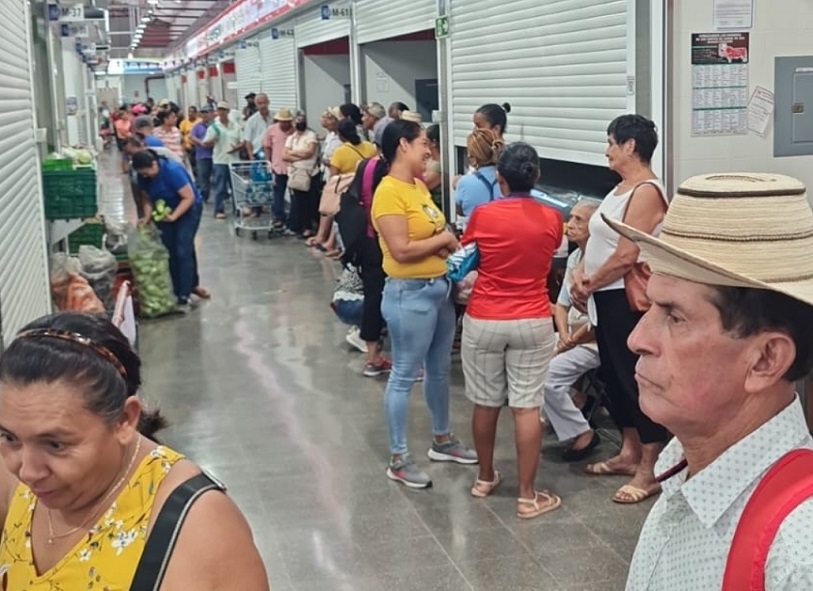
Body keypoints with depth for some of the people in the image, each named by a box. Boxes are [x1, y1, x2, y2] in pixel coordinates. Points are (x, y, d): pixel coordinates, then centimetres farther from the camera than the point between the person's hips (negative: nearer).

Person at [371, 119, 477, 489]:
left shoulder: (419, 186, 11)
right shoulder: (389, 192, -17)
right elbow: (401, 250, -23)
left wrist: (450, 244, -5)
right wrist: (443, 239, -11)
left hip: (440, 287, 9)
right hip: (410, 293, -9)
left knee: (440, 369, 20)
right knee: (404, 376, 1)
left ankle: (442, 440, 36)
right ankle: (398, 459, 12)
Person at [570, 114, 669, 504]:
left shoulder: (646, 191, -17)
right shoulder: (621, 188, 14)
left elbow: (625, 257, -23)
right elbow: (598, 240, 16)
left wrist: (588, 285, -11)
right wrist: (581, 275, -2)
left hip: (628, 300, -10)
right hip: (607, 299, 10)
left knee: (638, 379, -4)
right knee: (614, 377, 16)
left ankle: (650, 471, 3)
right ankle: (629, 454, 29)